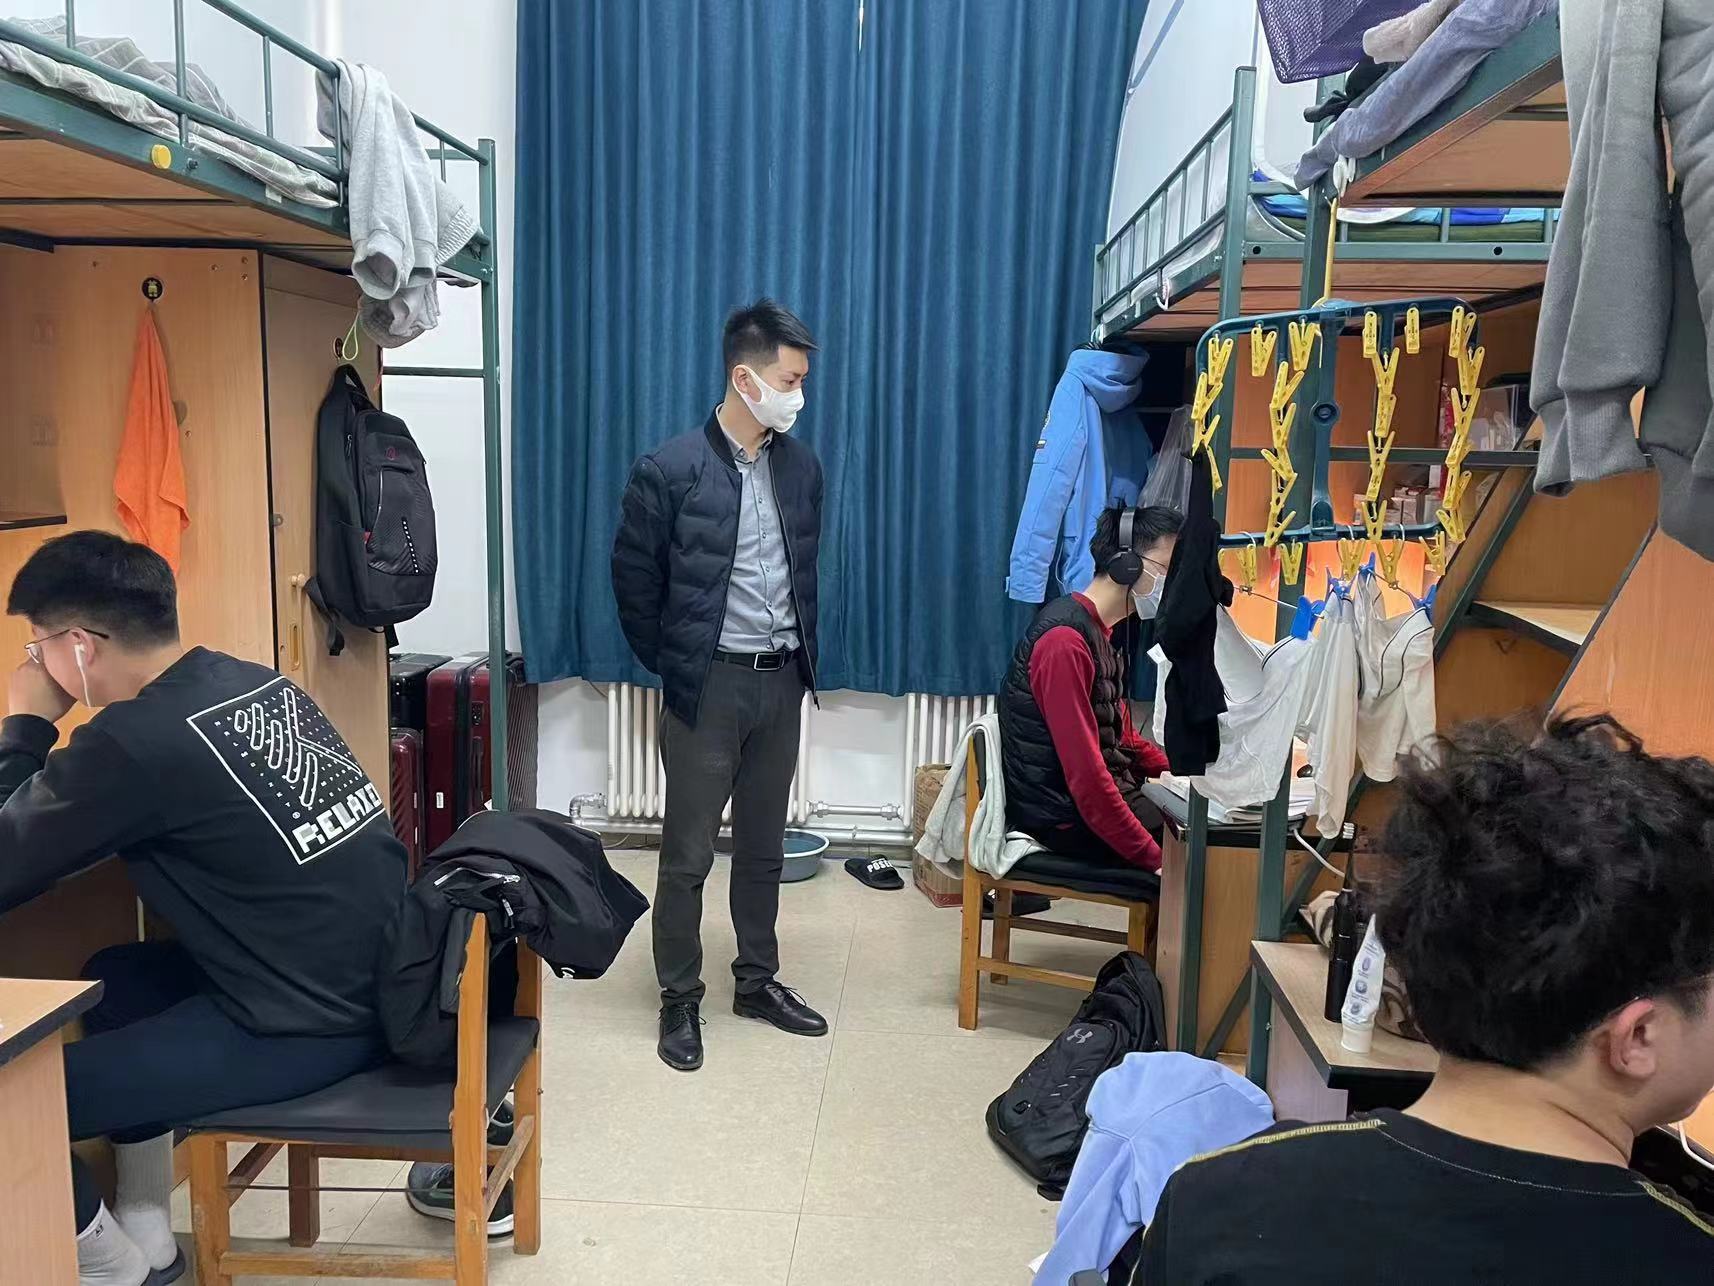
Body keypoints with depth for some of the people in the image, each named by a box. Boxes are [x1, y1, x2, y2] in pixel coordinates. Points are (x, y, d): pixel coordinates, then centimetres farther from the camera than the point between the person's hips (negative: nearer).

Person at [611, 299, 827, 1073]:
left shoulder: (801, 466, 4)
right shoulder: (669, 471, -12)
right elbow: (634, 580, -5)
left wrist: (801, 654, 12)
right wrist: (670, 666, 1)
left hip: (782, 681, 5)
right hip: (707, 685, -5)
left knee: (763, 846, 16)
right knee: (688, 853, 5)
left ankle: (757, 981, 31)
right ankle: (680, 999, 20)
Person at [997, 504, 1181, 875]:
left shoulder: (1099, 632, 12)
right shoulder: (1065, 640, -20)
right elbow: (1085, 774, -25)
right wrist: (1155, 858, -23)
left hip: (1104, 790, 9)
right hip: (1065, 815, -9)